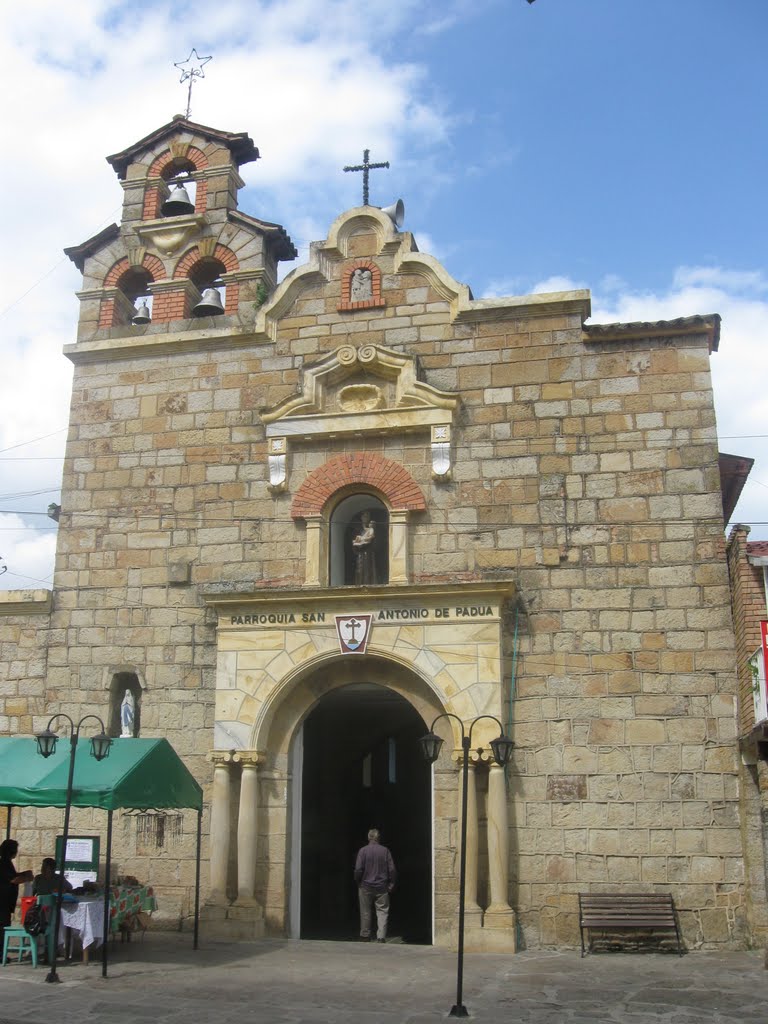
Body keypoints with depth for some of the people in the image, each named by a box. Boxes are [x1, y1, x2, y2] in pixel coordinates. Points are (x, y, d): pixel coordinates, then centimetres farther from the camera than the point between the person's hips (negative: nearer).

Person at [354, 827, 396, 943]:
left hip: (366, 886, 0)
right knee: (382, 912, 3)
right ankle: (381, 937, -6)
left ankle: (365, 936, 20)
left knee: (366, 913, 12)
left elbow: (358, 869, -10)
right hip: (382, 887, 0)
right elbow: (392, 869, -3)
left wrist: (358, 882, 6)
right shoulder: (385, 851, -3)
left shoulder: (363, 850, -6)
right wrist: (391, 884, 7)